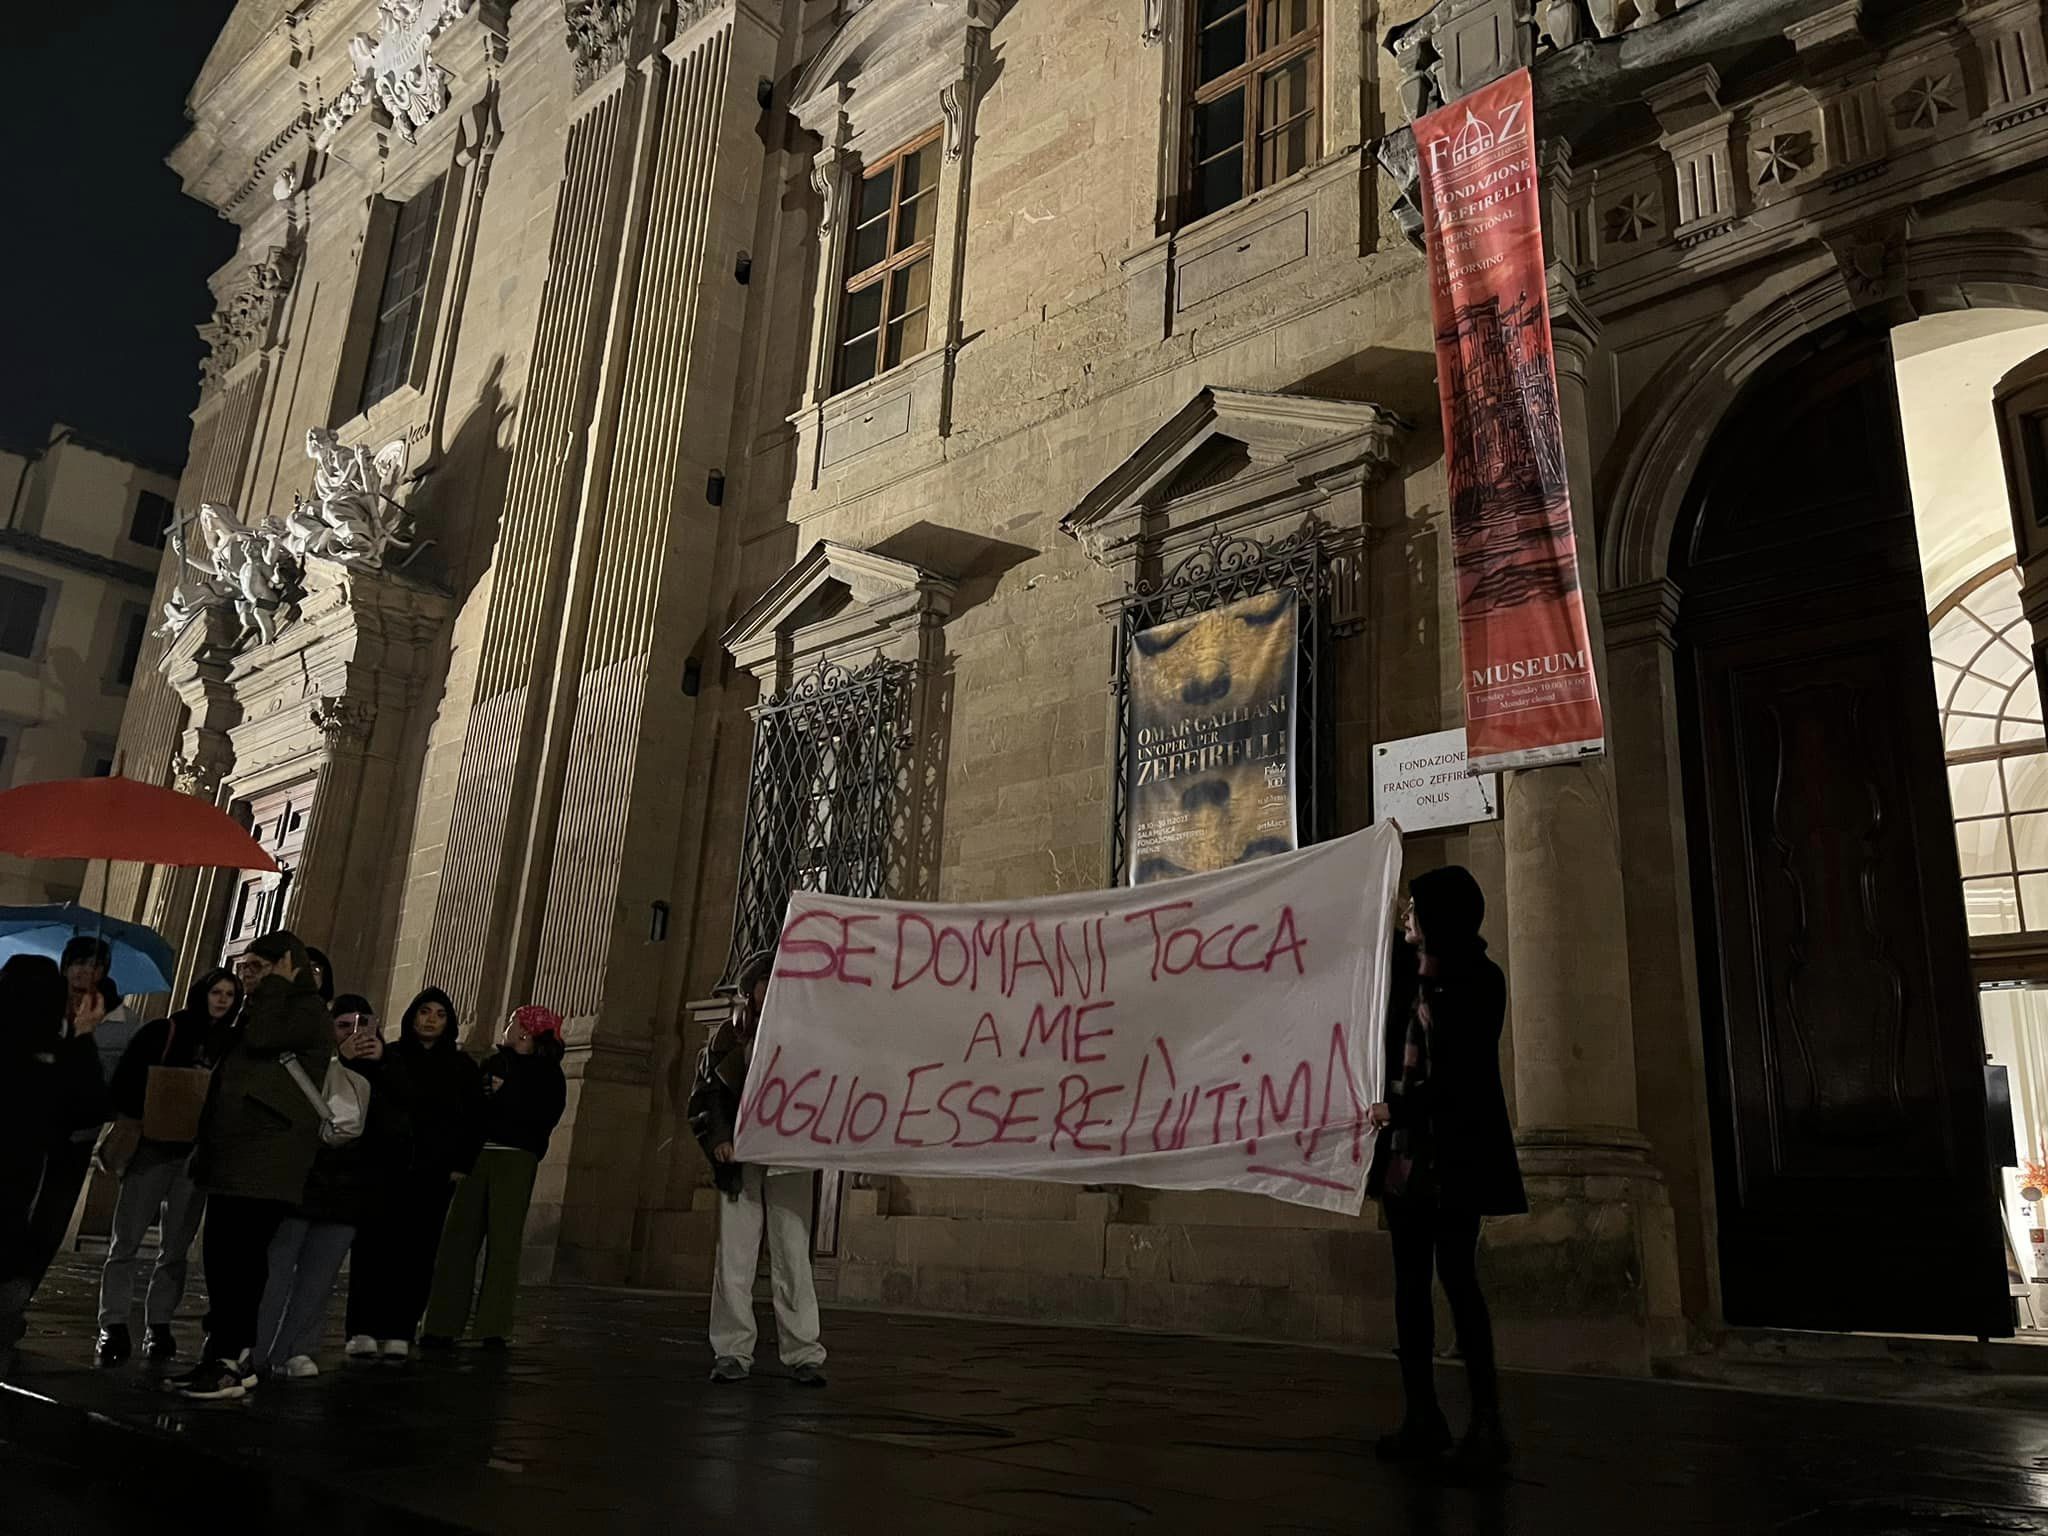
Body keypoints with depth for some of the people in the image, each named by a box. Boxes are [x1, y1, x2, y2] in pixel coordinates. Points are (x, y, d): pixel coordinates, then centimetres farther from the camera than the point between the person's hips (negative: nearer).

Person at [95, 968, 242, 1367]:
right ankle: (113, 1327, 1)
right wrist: (133, 1124, -14)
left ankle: (159, 1327, 11)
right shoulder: (162, 1032, 2)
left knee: (176, 1247, 5)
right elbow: (124, 1082, -2)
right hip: (151, 1146, -2)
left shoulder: (231, 1045, 10)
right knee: (127, 1240, -3)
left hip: (199, 1154, 3)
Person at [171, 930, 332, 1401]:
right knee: (220, 1254, 8)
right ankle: (224, 1354, 13)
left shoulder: (309, 1012, -4)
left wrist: (275, 984, -8)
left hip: (264, 1157, -10)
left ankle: (229, 1361, -9)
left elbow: (261, 1038, -22)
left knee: (240, 1256, -11)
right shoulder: (264, 1009, 25)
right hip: (234, 1152, 10)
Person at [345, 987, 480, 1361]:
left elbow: (474, 1120, 10)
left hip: (434, 1173, 1)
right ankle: (363, 1329, 2)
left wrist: (462, 1164, 1)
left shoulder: (462, 1067, 9)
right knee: (375, 1246, -3)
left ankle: (398, 1331, 2)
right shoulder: (389, 1058, 5)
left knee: (417, 1252, -2)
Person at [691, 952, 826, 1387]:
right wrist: (718, 1137, -3)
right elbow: (706, 1092, 12)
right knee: (734, 1256, 0)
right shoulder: (729, 1036, 12)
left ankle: (804, 1354, -1)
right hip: (739, 1158, 2)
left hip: (787, 1159, -1)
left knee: (793, 1257, -4)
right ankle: (733, 1352, 7)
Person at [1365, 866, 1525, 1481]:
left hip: (1456, 1152, -7)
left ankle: (1486, 1425, 0)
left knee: (1456, 1276, -7)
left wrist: (1398, 1109, -5)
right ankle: (1422, 1417, 12)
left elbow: (1463, 1072, -10)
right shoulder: (1413, 983, 13)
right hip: (1407, 1150, 7)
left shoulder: (1479, 980, -5)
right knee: (1411, 1279, 6)